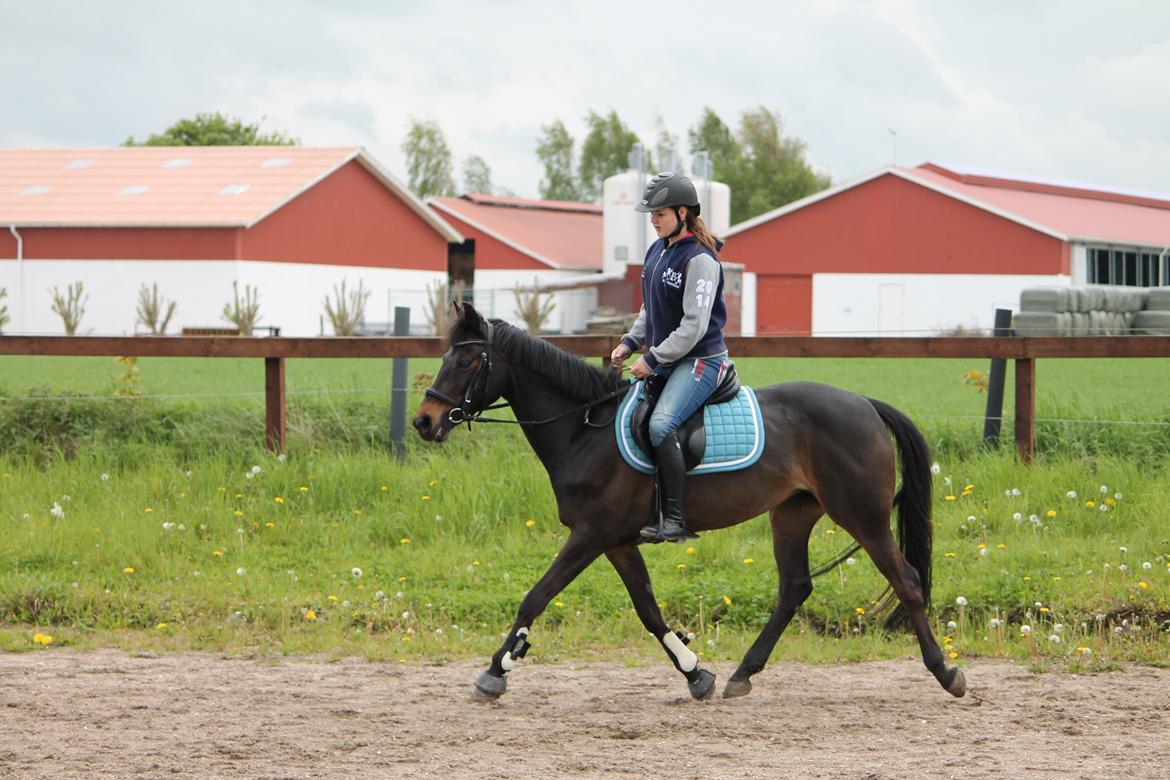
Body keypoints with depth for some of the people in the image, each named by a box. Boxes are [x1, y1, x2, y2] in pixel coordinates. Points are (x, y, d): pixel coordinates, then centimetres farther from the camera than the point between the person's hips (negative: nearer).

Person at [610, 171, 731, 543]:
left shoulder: (699, 260, -17)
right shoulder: (657, 251, 10)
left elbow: (693, 327, -21)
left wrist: (653, 359, -20)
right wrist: (630, 343, 7)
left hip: (700, 360, -10)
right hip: (664, 361, 10)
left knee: (661, 424, -28)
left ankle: (675, 519, -25)